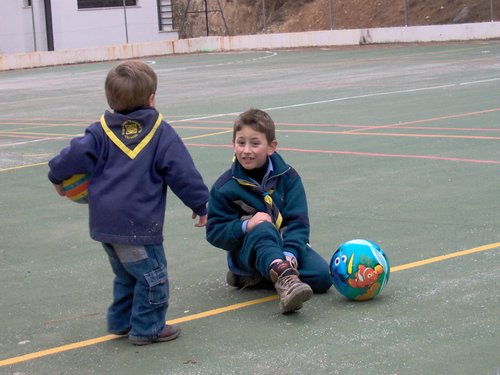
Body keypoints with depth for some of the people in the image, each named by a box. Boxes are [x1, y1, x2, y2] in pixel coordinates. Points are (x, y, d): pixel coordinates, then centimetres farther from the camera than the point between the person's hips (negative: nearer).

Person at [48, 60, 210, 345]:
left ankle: (121, 321, 32)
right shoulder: (161, 133, -6)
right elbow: (183, 173, -7)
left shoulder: (101, 131, 3)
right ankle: (147, 328, 10)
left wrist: (58, 179, 16)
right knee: (152, 275, 6)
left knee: (126, 274, 23)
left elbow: (74, 156, -4)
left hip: (104, 223, 6)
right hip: (139, 225, -6)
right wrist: (200, 206, 5)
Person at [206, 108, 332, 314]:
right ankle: (284, 279, -62)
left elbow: (298, 221, -10)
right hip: (248, 249, -3)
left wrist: (289, 255, -27)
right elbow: (215, 232, -7)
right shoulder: (225, 186, -6)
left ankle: (260, 277, -6)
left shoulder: (288, 177, -3)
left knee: (322, 277, -20)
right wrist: (245, 226, -26)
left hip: (285, 244, 3)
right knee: (263, 230, -37)